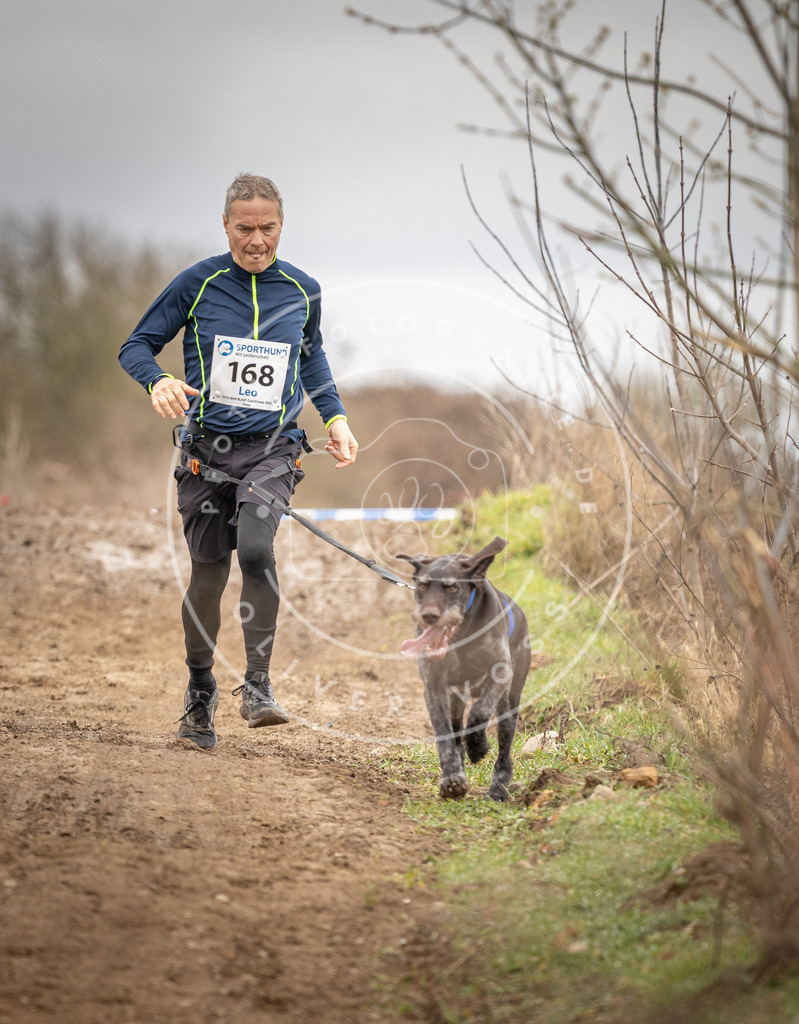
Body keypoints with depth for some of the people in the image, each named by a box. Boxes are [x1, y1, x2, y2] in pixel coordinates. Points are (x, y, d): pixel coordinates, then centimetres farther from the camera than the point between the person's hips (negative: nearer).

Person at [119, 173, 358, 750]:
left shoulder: (303, 291, 4)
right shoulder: (198, 284, -3)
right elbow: (137, 345, 2)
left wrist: (335, 416, 13)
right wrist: (158, 380, -20)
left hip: (273, 447, 0)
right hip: (207, 447, 0)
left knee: (256, 548, -25)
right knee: (209, 574, 4)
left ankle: (258, 686, -17)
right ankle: (200, 691, 26)